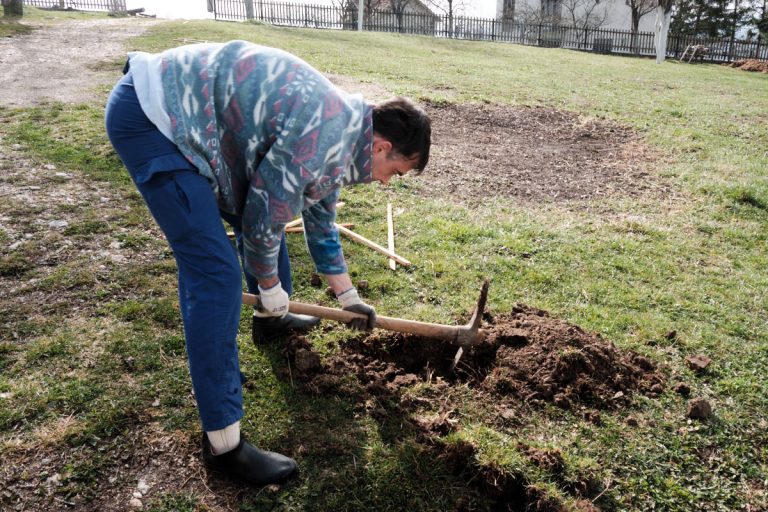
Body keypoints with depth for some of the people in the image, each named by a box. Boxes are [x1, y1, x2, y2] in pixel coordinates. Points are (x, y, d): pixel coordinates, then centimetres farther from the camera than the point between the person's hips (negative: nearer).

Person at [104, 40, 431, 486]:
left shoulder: (343, 126, 9)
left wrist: (349, 296, 28)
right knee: (216, 273, -16)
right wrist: (270, 286, 4)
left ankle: (274, 316, 49)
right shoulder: (324, 137, -23)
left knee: (267, 208, 22)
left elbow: (320, 218, 21)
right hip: (149, 115, -11)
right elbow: (263, 221, -15)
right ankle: (223, 442, -7)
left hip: (186, 106, 11)